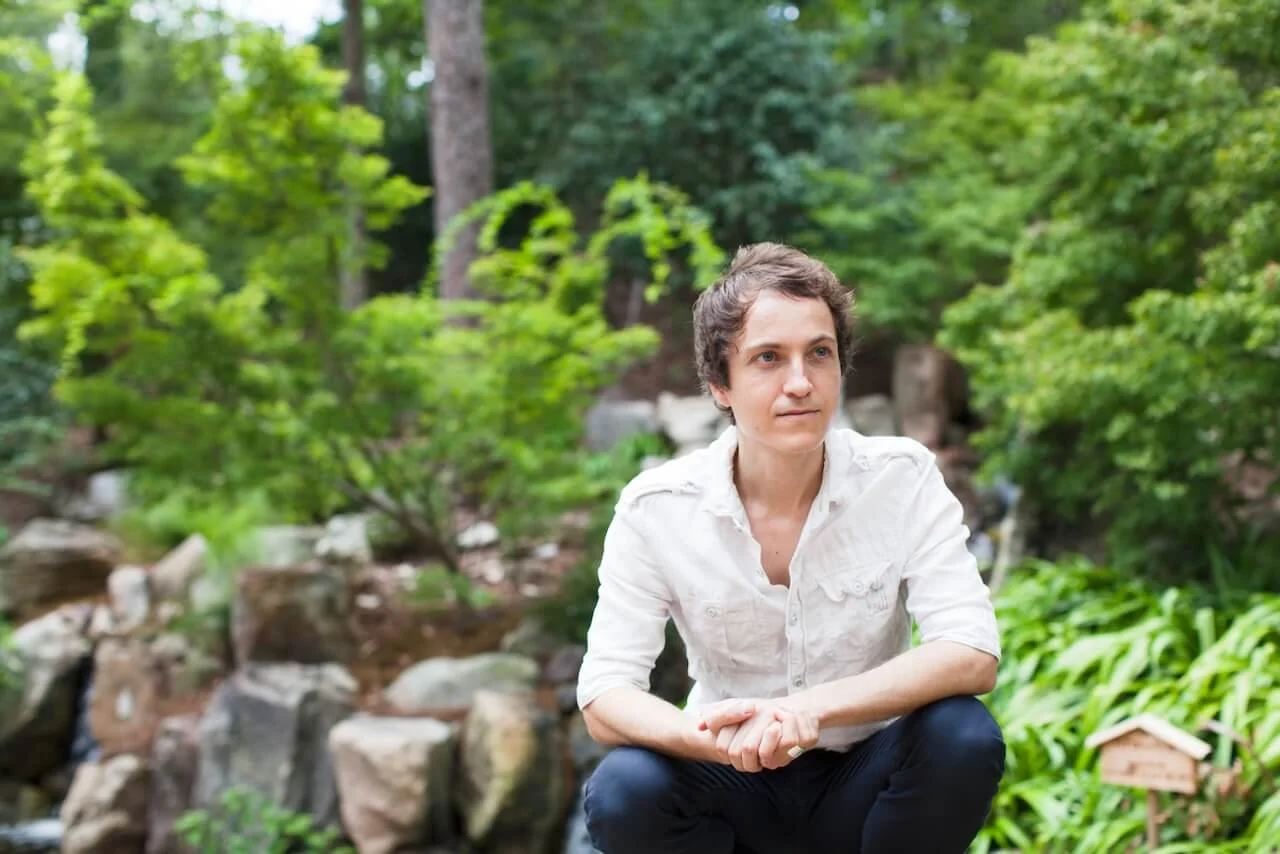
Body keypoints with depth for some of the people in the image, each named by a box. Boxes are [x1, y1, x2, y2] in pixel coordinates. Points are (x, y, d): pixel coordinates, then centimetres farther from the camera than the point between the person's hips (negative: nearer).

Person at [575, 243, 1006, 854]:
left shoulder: (902, 478, -13)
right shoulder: (656, 507, -13)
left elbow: (972, 656, -23)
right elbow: (603, 699, -17)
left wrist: (810, 708, -38)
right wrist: (712, 737, -40)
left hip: (863, 785, 1)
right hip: (736, 789, 0)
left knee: (964, 738, -30)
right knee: (622, 792, -31)